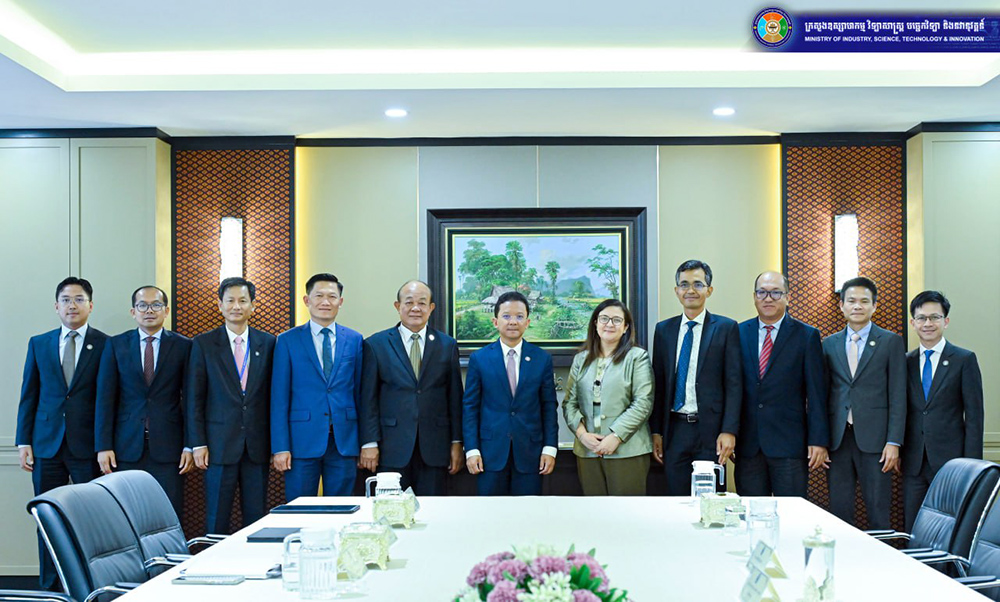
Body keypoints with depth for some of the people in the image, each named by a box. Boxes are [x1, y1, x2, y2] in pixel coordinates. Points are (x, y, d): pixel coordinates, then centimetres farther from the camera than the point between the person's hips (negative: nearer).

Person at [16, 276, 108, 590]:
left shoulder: (106, 345, 1)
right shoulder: (39, 344, 11)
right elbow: (28, 396, 11)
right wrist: (23, 442, 4)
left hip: (88, 447, -3)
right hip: (47, 445, 3)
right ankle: (49, 587, 17)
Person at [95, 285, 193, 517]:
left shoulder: (183, 346, 4)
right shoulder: (115, 345, 7)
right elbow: (105, 398, 4)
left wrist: (191, 446, -2)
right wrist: (103, 446, -3)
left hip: (168, 447, -1)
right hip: (126, 446, 1)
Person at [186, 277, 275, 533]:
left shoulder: (268, 343, 6)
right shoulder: (203, 344, 2)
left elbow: (273, 394, 7)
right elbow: (194, 397, 1)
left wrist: (277, 443, 3)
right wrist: (198, 443, -5)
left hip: (258, 444, 2)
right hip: (220, 444, -1)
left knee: (256, 518, 6)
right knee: (217, 519, 3)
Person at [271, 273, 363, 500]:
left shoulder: (354, 340, 8)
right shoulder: (288, 341, 3)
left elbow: (360, 392, 9)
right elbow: (279, 398, 0)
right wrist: (280, 447, -6)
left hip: (344, 442, 2)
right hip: (303, 441, -1)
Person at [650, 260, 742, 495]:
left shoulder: (726, 328, 1)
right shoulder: (664, 330, 11)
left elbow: (734, 384, -3)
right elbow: (659, 384, 12)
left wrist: (729, 431, -11)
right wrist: (656, 432, 6)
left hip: (710, 430, -3)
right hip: (675, 430, 3)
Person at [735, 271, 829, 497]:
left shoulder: (807, 336, 2)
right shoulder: (739, 333, 9)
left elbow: (816, 394, -1)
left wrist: (818, 441, -6)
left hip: (789, 445, -2)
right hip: (747, 445, 2)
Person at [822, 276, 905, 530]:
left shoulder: (891, 342, 3)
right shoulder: (829, 344, 12)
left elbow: (898, 396, -1)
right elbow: (824, 392, 12)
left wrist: (894, 442, -8)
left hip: (874, 439, -3)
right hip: (837, 439, 3)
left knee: (878, 514, 0)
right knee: (839, 511, 5)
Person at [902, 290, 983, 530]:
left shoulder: (964, 360, 0)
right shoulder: (906, 362, 11)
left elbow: (974, 416, -3)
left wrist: (972, 464, -8)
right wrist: (897, 451, 5)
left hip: (950, 461, -3)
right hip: (914, 463, 3)